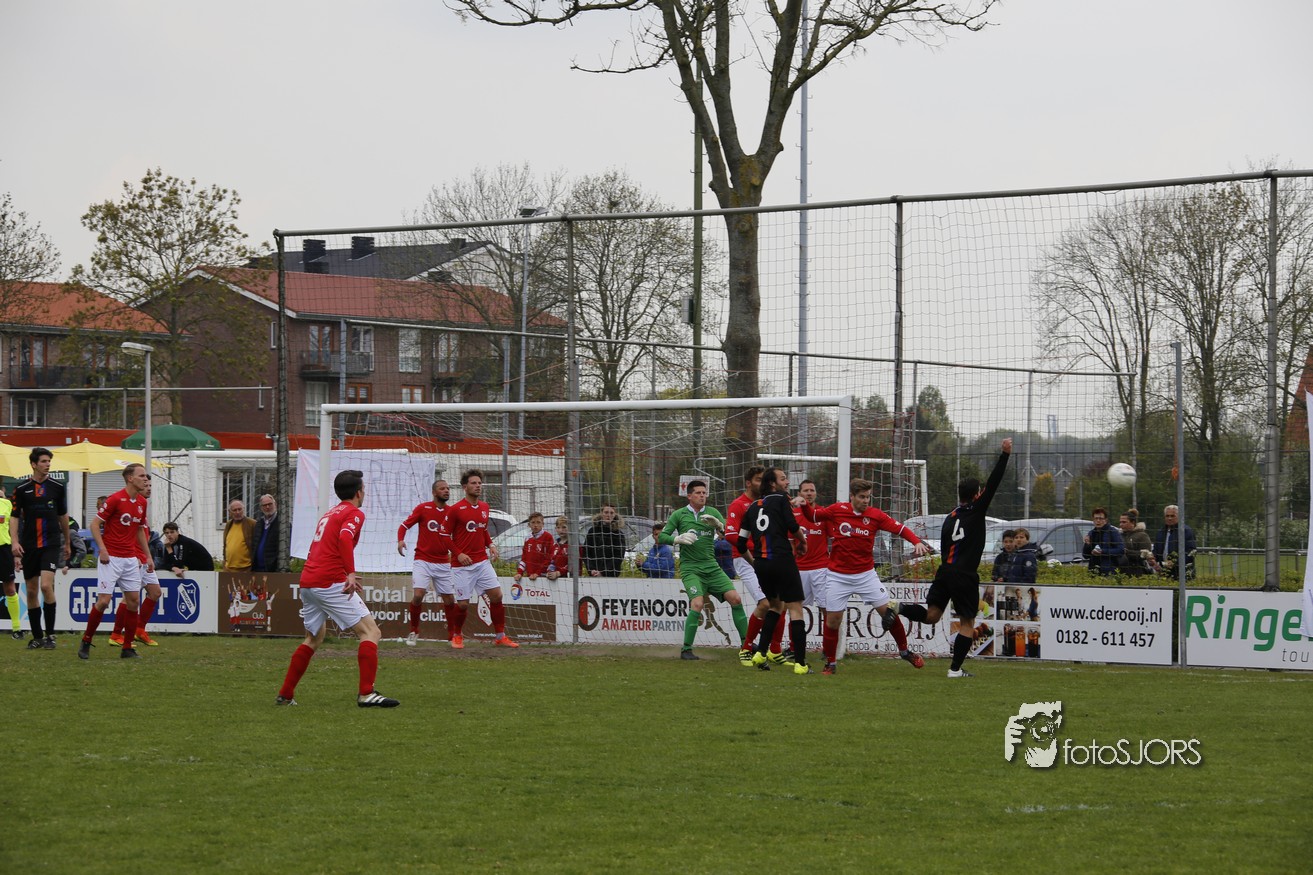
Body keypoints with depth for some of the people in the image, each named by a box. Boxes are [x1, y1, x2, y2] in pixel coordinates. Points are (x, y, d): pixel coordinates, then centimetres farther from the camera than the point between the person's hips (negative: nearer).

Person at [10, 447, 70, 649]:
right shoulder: (21, 489, 2)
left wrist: (67, 542, 21)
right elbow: (14, 517, 3)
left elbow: (63, 516, 15)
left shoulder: (58, 488, 5)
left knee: (46, 585, -17)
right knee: (32, 591, 5)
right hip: (29, 546, 1)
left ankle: (50, 634, -8)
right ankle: (37, 637, 15)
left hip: (51, 544, -1)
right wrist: (15, 542, -10)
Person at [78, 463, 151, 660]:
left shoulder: (142, 502, 9)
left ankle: (128, 648, 9)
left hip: (130, 559, 7)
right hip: (111, 558, -7)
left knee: (133, 600, 2)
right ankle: (86, 642, 5)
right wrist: (102, 549, -19)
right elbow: (95, 523, -11)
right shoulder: (115, 499, -12)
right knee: (104, 600, -10)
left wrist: (148, 556, 18)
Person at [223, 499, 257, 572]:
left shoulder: (252, 524, -4)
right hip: (229, 570, 6)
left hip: (246, 569, -6)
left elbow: (257, 547, -5)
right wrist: (225, 564, 19)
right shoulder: (228, 525, 16)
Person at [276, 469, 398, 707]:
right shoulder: (354, 513, -2)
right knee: (370, 632, -7)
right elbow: (344, 538, -22)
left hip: (307, 582, 9)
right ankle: (366, 693, -19)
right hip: (331, 582, -9)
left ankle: (285, 695, 24)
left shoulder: (329, 514, 24)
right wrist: (351, 573, -30)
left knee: (313, 639, 24)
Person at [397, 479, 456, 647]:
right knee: (418, 595, -18)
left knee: (449, 600, 3)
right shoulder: (423, 508, -3)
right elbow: (404, 525, 0)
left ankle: (452, 634, 20)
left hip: (443, 563, 3)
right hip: (423, 561, -3)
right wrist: (400, 540, -19)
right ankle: (413, 631, 1)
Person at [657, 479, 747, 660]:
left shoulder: (712, 512, 9)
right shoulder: (679, 515, 3)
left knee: (735, 599, -8)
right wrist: (679, 538, -16)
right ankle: (686, 649, -13)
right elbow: (662, 536, 2)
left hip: (711, 567, 4)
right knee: (697, 603, -23)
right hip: (690, 568, -4)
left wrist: (718, 524, -19)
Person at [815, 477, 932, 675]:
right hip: (838, 575, -1)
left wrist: (917, 542, -25)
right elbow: (813, 516, 6)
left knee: (888, 610, -3)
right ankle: (830, 663, 15)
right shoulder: (837, 510, -5)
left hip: (866, 574, 1)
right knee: (833, 619, -3)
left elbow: (900, 529, -8)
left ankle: (904, 650, 18)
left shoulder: (875, 515, -5)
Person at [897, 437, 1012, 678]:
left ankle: (901, 609, -19)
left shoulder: (949, 518, 14)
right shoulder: (976, 511, -5)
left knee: (932, 614, 7)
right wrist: (1005, 455, -10)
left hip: (945, 571, 5)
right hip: (965, 575, -5)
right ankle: (956, 668, 3)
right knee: (967, 622, 5)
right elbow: (993, 484, -10)